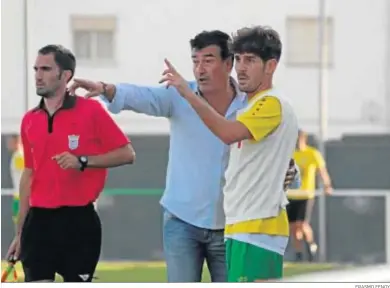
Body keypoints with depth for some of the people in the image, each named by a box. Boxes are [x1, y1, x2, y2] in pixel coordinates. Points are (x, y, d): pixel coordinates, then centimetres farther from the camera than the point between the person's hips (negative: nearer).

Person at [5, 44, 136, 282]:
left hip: (79, 220, -4)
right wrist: (20, 232, 15)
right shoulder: (29, 120, 10)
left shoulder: (90, 110, -5)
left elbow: (127, 153, -5)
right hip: (39, 220, 4)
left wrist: (83, 161, -18)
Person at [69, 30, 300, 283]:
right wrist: (106, 89, -44)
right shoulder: (179, 97, -6)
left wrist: (286, 172, -20)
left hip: (230, 225, 1)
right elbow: (139, 96, -23)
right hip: (183, 222, -1)